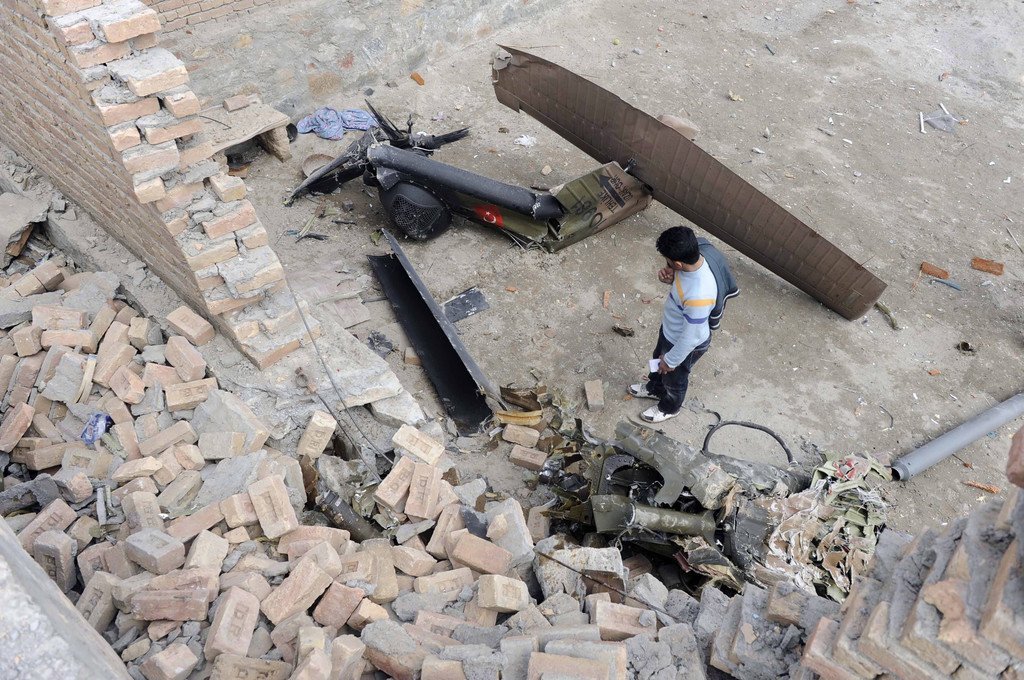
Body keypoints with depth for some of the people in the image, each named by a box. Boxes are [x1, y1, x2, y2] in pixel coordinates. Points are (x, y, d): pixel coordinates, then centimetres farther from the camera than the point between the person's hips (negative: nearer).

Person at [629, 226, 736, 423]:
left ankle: (670, 407, 57)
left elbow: (691, 338, -31)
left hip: (684, 344, -7)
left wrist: (671, 361, -14)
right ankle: (654, 388, 65)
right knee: (658, 359, 34)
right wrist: (670, 277, -22)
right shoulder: (697, 253, -23)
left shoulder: (699, 295, -46)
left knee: (674, 378, 25)